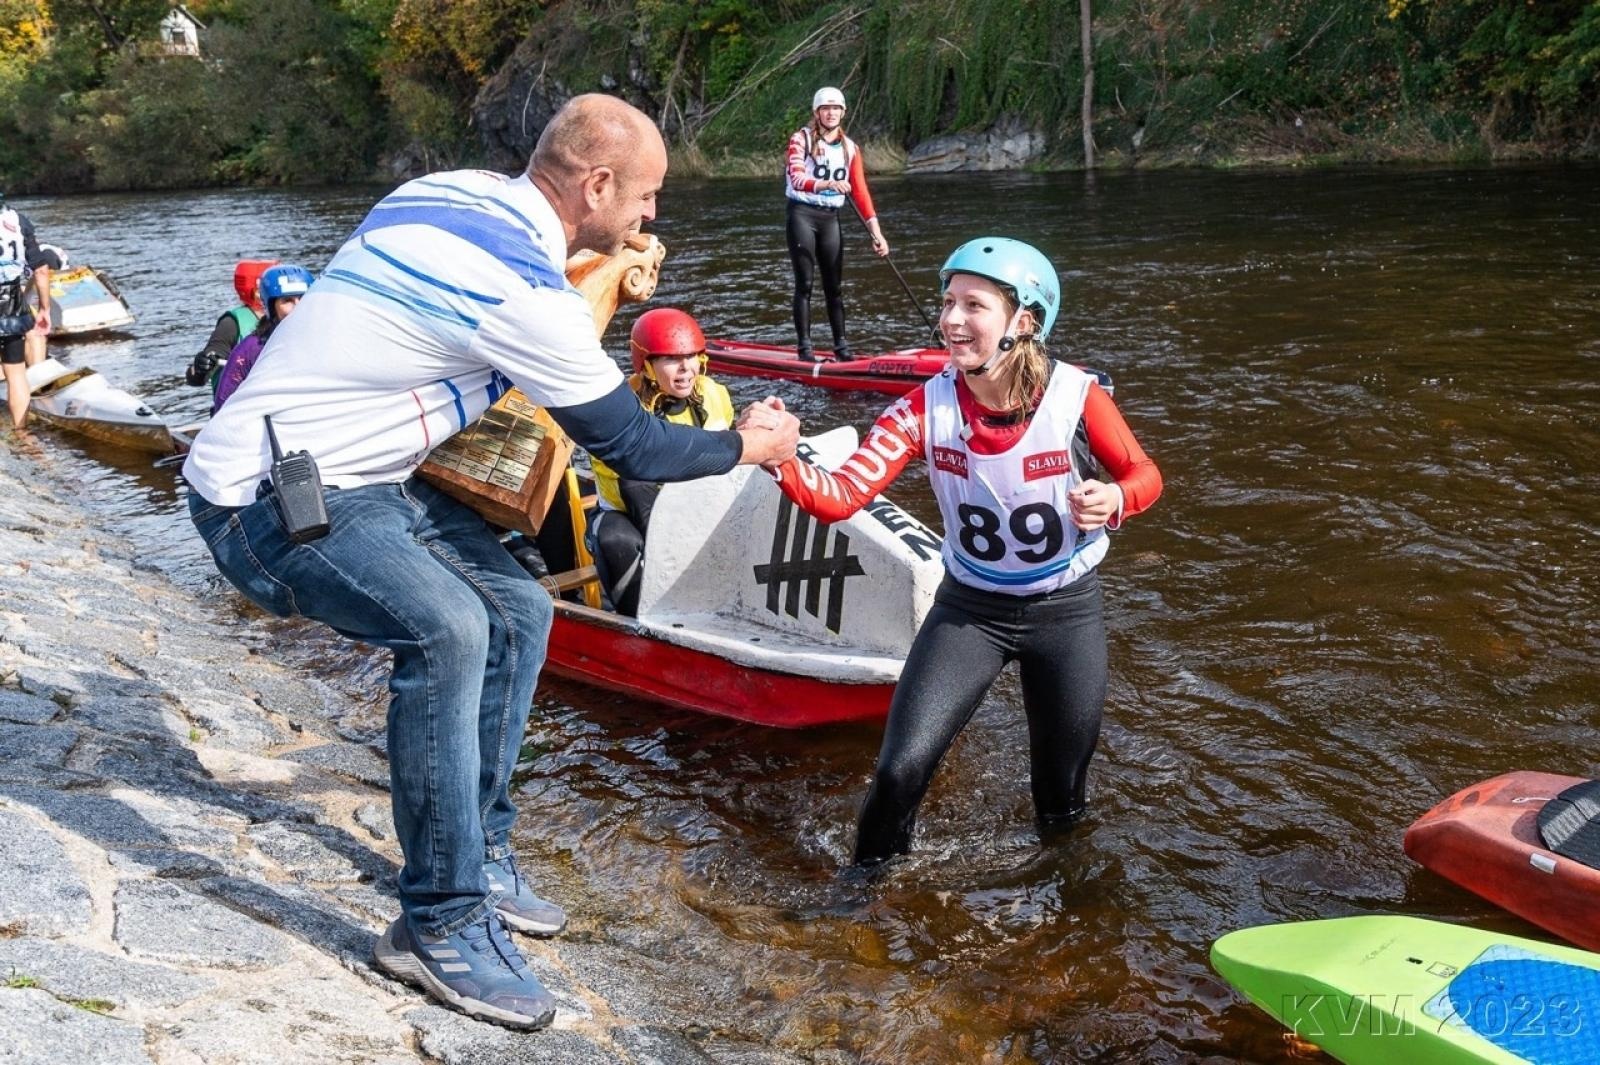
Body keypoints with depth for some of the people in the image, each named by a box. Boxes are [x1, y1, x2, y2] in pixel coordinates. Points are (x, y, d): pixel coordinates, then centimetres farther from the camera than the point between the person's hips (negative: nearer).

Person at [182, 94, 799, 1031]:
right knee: (445, 628, -29)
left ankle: (481, 852, 17)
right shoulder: (525, 292, -23)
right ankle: (439, 924, -15)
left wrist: (600, 282, 15)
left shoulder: (461, 190, 2)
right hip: (271, 497, -10)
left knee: (519, 608, 7)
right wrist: (750, 446, 2)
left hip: (359, 475, 10)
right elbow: (631, 444, -12)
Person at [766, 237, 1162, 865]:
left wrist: (1113, 499, -27)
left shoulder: (1077, 397, -20)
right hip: (968, 609, 1)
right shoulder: (927, 408, -17)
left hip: (1066, 613, 0)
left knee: (1062, 802, 13)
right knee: (900, 771, -12)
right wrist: (782, 460, -47)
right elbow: (840, 495, -27)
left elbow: (1143, 475, -4)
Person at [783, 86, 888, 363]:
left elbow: (861, 192, 5)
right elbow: (797, 179, -19)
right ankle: (804, 348, 0)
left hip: (830, 218, 4)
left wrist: (876, 232, -4)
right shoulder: (801, 140, -4)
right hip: (802, 215, -4)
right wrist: (827, 185, -37)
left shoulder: (850, 148, 9)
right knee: (805, 283, -3)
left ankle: (841, 346, 11)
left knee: (834, 286, 5)